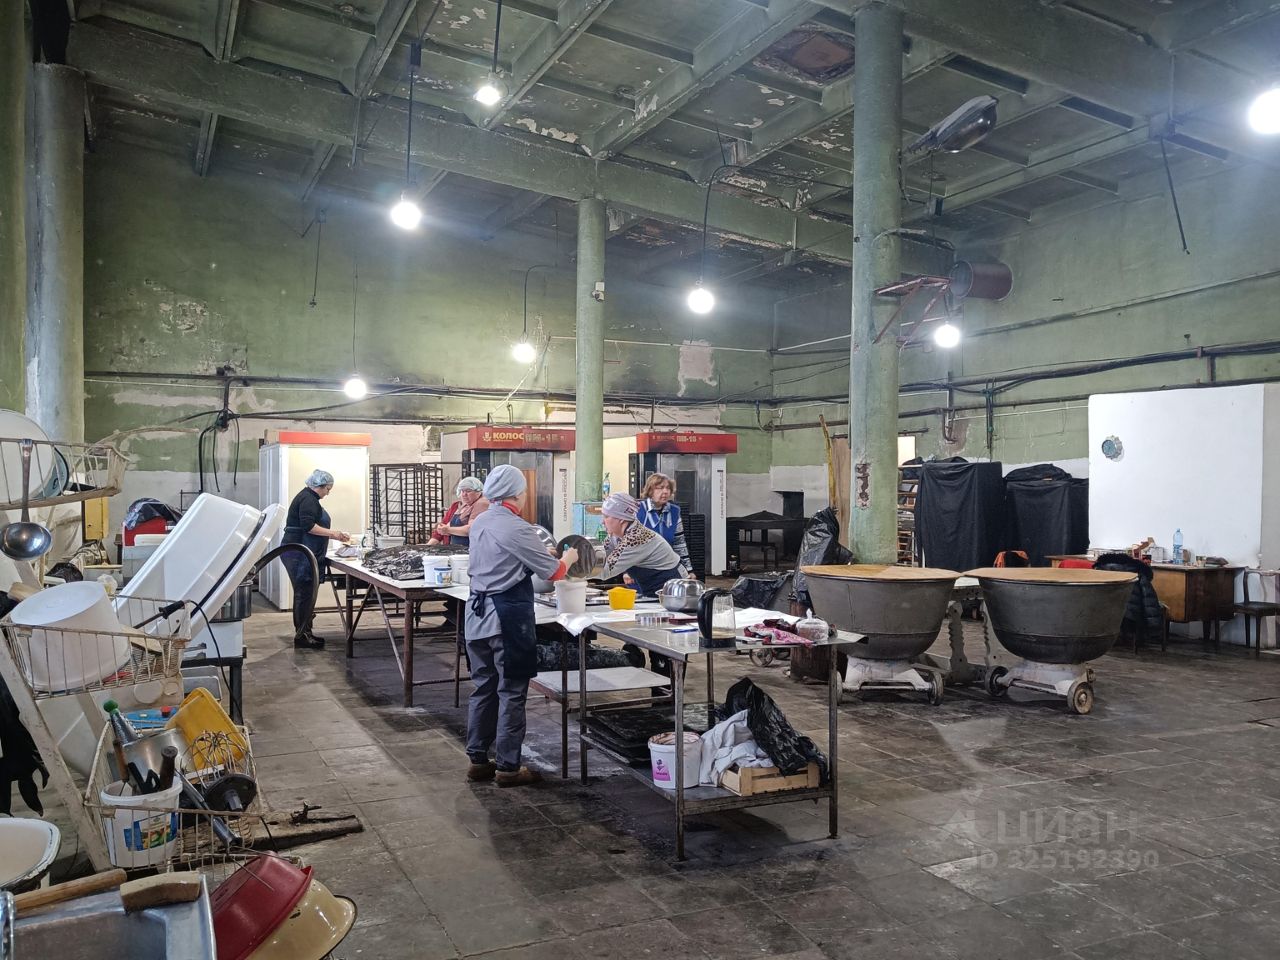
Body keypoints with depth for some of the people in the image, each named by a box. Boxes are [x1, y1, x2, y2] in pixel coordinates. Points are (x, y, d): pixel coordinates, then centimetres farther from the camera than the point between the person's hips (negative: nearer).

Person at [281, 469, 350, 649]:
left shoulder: (309, 498, 21)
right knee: (305, 594, -7)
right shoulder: (308, 499, -12)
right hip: (300, 555, -11)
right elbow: (308, 525, -25)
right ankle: (301, 636, -3)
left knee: (306, 594, 13)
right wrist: (331, 533, -18)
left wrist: (336, 535, 20)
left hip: (303, 555, 11)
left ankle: (304, 633, 18)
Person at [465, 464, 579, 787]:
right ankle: (508, 767, 9)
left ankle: (478, 760, 23)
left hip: (478, 613, 8)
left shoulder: (479, 523, 8)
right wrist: (568, 557, 11)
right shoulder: (518, 529, -16)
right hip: (509, 616, -8)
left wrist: (541, 553, 25)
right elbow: (554, 572, -9)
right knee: (511, 693, 2)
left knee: (483, 688, 15)